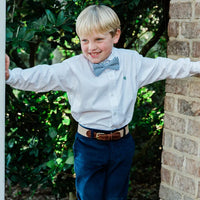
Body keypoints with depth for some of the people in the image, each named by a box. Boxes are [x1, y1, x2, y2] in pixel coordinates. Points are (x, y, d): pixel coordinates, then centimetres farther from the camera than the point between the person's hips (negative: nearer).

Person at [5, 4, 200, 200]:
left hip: (122, 145, 3)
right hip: (89, 146, -3)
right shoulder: (73, 68, -12)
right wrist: (9, 75, -37)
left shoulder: (132, 61, -1)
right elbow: (42, 76, -21)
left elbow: (165, 67, 11)